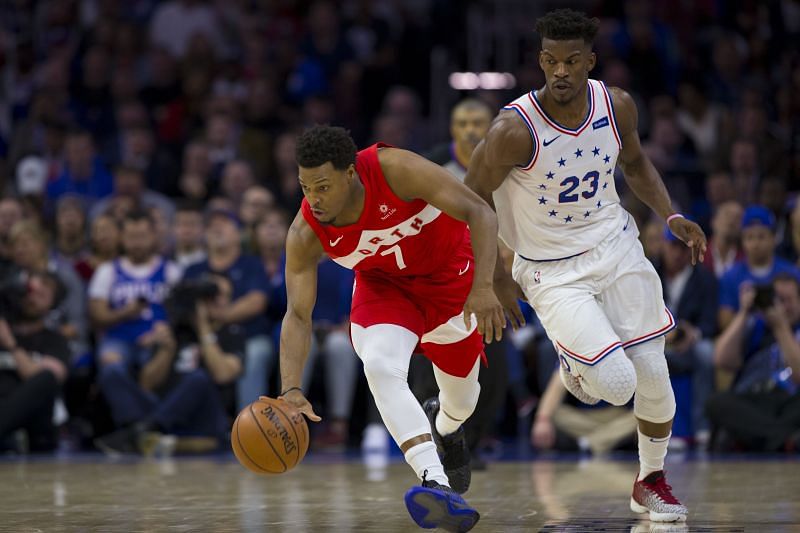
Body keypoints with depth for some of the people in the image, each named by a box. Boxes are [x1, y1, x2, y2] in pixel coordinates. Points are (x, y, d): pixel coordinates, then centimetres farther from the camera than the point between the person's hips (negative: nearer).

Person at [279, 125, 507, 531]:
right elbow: (298, 315, -22)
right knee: (381, 366, -31)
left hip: (448, 273, 0)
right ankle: (437, 486, -38)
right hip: (384, 285, 1)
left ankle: (445, 429, 55)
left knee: (461, 394, 15)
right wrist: (290, 389, -37)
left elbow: (479, 213, -32)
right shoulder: (305, 235, -25)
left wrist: (482, 288, -43)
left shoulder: (395, 170, -36)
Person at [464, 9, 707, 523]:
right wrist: (493, 278, -9)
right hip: (553, 270, -4)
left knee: (653, 374, 4)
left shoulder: (617, 105, -9)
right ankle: (577, 363, 21)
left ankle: (651, 481, 29)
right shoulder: (515, 129, -24)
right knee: (616, 383, -17)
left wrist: (671, 216, 0)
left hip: (616, 248, 4)